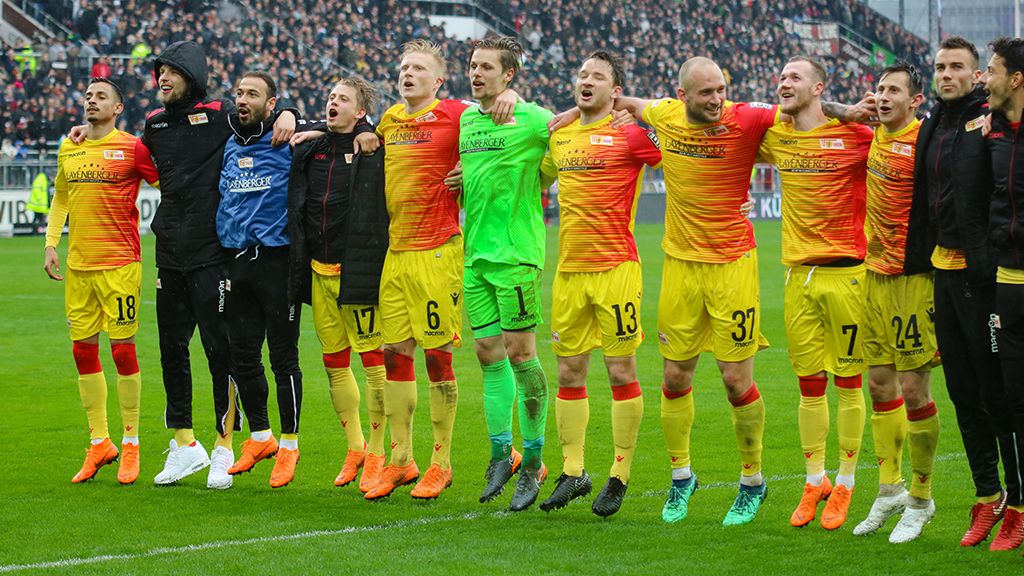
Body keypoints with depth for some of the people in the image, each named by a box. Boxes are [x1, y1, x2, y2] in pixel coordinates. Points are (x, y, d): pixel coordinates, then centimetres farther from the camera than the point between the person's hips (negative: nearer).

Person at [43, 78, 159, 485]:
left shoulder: (132, 148, -5)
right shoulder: (69, 149, 12)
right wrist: (51, 243, 14)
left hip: (120, 264, -6)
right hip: (78, 265, 6)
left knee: (123, 351, -3)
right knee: (84, 351, 7)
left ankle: (130, 445, 6)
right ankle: (98, 443, 16)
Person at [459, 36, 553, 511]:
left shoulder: (533, 120, -8)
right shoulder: (464, 119, 13)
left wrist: (531, 182, -12)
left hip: (516, 252, -6)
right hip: (475, 253, 6)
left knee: (520, 351, -4)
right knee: (488, 353, 9)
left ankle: (532, 462, 3)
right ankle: (501, 453, 18)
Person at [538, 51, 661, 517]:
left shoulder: (629, 133, -6)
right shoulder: (560, 136, 13)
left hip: (616, 268, -6)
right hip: (568, 269, 6)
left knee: (620, 371, -1)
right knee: (568, 372, 8)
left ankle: (620, 476, 7)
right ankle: (572, 471, 16)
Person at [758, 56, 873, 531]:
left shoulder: (853, 135, -7)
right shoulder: (774, 135, 8)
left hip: (845, 272, -4)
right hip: (798, 274, 4)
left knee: (848, 383, 3)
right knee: (809, 385, 9)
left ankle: (844, 484, 11)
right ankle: (814, 481, 19)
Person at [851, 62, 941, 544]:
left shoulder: (924, 142, -13)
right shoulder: (874, 138, 10)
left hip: (913, 275, -8)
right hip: (876, 272, 8)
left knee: (913, 389, -3)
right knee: (880, 382, 12)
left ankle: (921, 498, 8)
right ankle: (889, 490, 22)